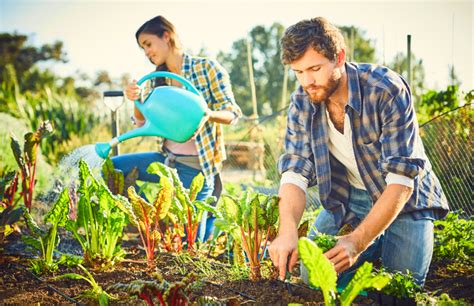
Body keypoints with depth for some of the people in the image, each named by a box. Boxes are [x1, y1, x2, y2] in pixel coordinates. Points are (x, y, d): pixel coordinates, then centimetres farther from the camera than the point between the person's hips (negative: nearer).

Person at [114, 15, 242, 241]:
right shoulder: (158, 80, 10)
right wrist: (137, 101, -12)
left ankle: (207, 214, 26)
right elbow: (144, 124, 9)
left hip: (195, 167, -6)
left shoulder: (207, 68, -7)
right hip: (166, 159, 6)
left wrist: (207, 114, -28)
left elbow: (232, 113, -6)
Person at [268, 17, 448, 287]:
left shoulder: (388, 90, -29)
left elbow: (402, 179, -32)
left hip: (402, 198, -4)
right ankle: (376, 245, 18)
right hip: (347, 199, 4)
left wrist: (358, 240, -42)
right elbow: (295, 172, -19)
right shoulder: (302, 102, -13)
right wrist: (288, 231, -40)